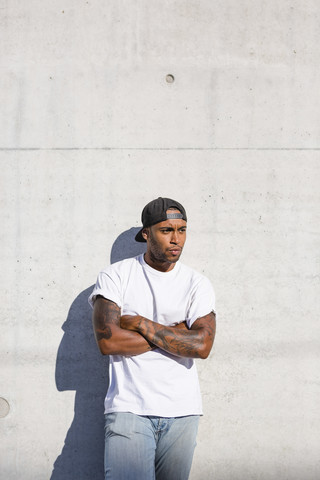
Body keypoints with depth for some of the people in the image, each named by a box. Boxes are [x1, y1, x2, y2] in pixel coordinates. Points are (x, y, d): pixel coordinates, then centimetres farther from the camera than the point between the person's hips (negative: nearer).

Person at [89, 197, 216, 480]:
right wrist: (175, 333, -7)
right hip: (129, 409, -2)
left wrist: (139, 323, -9)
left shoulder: (197, 284, 6)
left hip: (182, 412, 2)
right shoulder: (115, 276, 2)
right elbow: (108, 341, -11)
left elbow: (202, 346, -9)